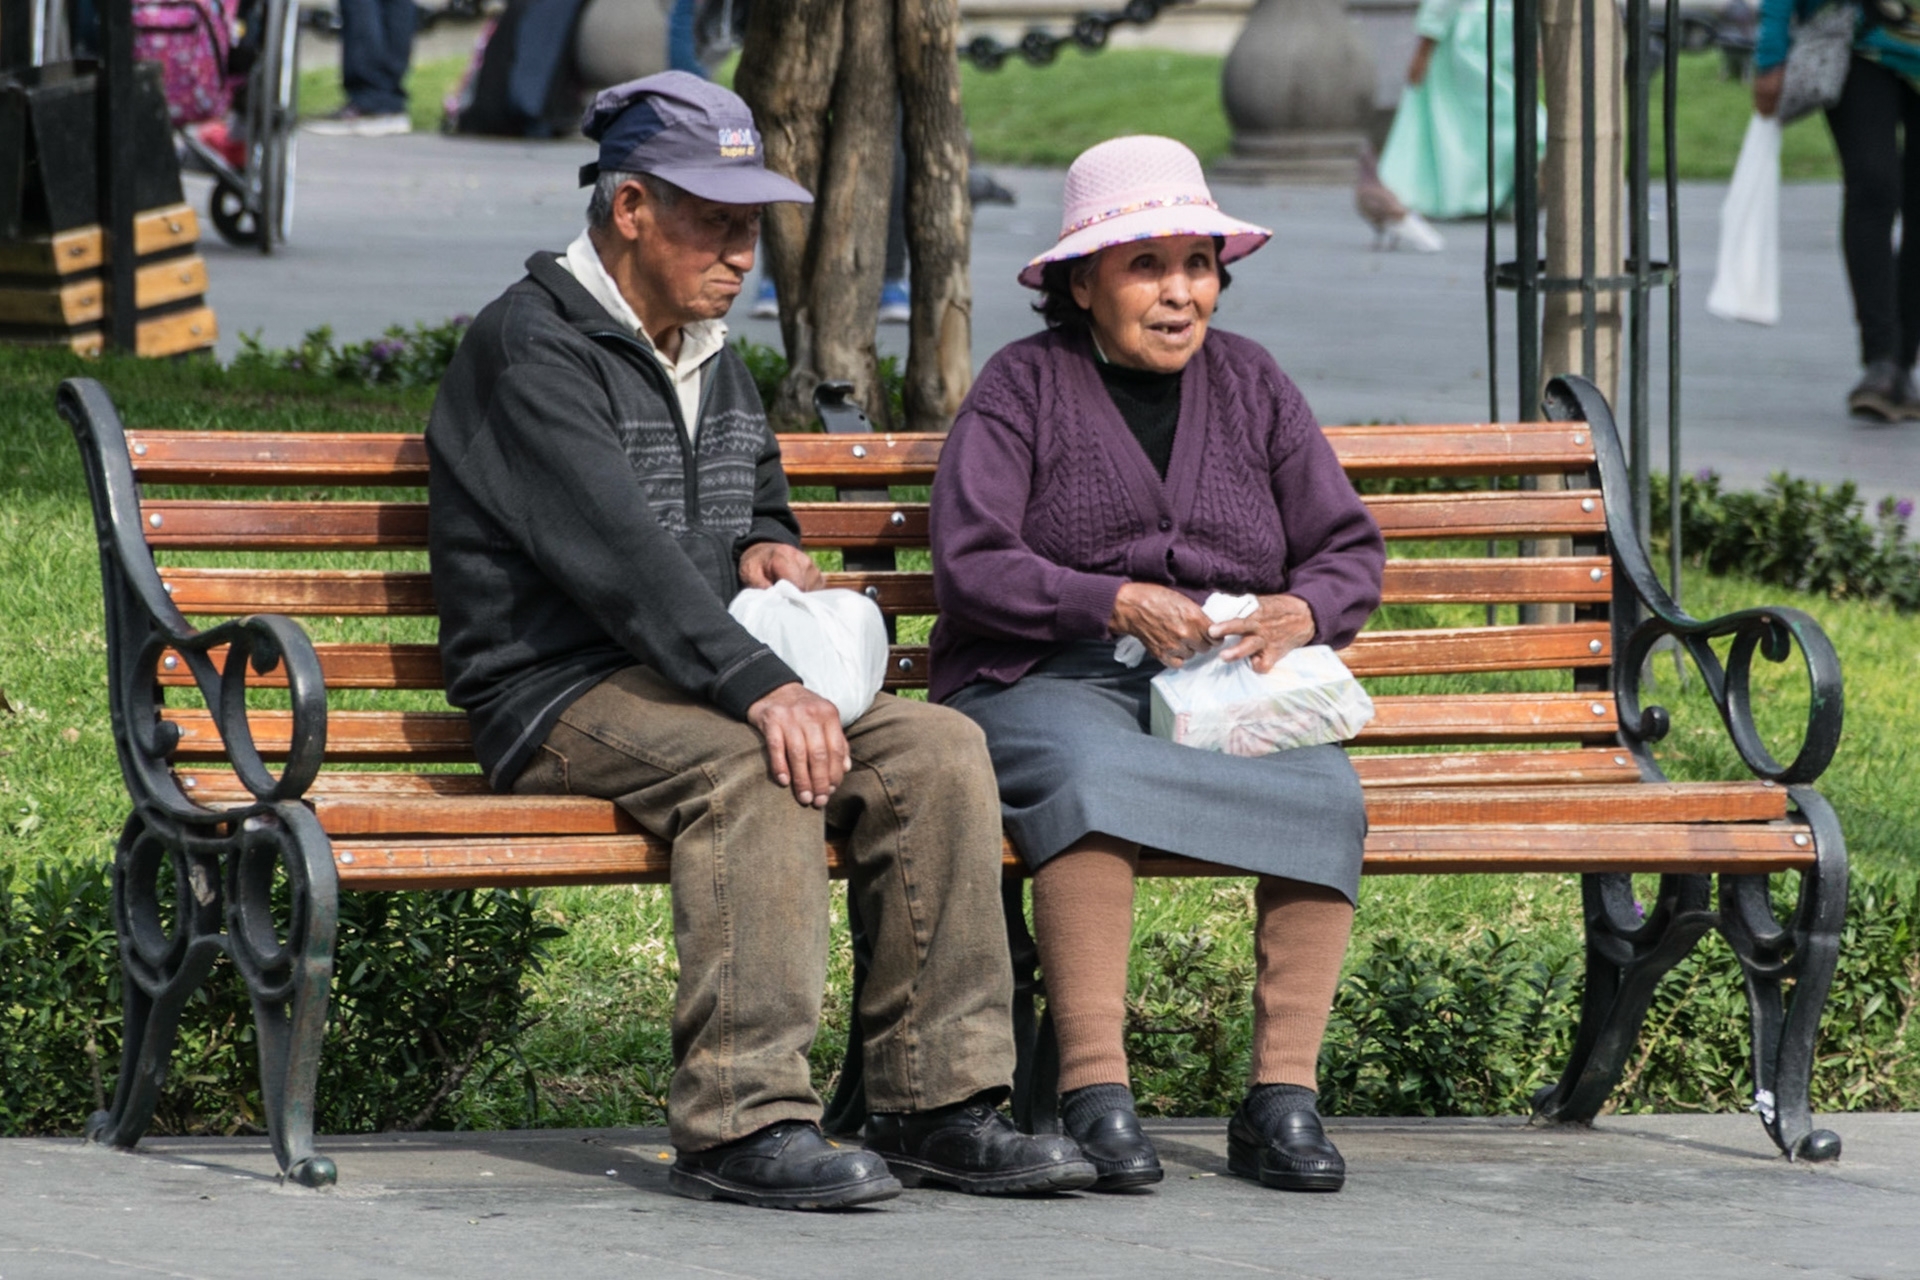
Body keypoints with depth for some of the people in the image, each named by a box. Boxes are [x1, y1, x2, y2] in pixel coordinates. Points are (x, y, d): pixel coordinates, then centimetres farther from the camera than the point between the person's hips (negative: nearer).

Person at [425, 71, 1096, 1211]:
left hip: (698, 680, 8)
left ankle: (937, 1105, -15)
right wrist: (759, 686, -33)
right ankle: (744, 1121, -38)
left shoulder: (709, 355, 20)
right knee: (760, 765, -36)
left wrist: (765, 546, 9)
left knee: (938, 749, -13)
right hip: (563, 694, -8)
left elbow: (759, 497, 36)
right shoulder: (534, 348, -10)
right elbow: (615, 548, -23)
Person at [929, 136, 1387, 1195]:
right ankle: (1095, 1092, -41)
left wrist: (1300, 614, -9)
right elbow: (969, 562, -7)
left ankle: (1281, 1096, -29)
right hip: (1049, 680, -4)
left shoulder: (1251, 385, 16)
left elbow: (1349, 551, 15)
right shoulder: (1022, 387, 4)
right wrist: (1122, 605, -17)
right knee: (1094, 777, -38)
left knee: (1322, 792, -28)